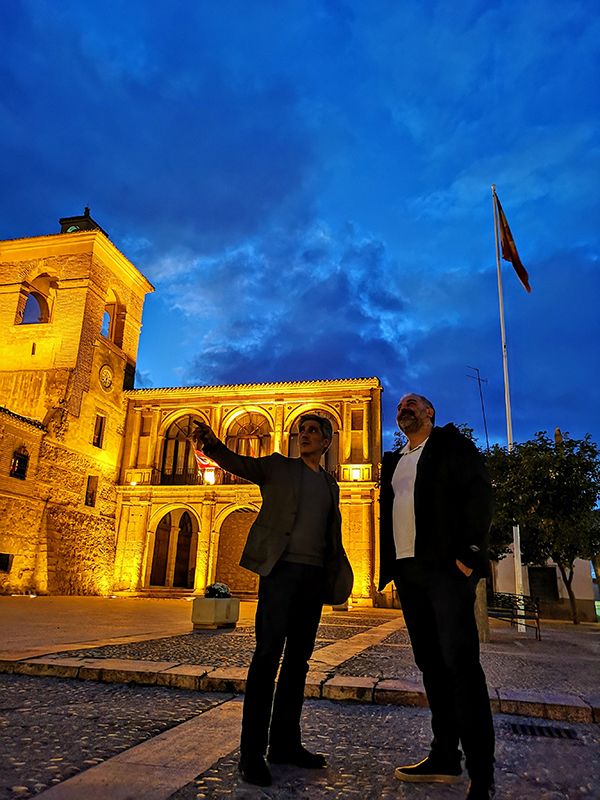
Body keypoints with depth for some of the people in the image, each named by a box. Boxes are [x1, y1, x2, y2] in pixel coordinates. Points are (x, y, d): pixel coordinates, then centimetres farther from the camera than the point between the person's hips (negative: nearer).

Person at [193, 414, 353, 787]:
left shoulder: (331, 484, 19)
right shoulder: (279, 466, 6)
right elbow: (238, 463, -10)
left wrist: (338, 576, 11)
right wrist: (212, 442, -30)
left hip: (314, 575, 5)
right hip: (281, 568, -5)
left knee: (298, 659, 10)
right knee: (268, 654, -8)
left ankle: (285, 742, 21)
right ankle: (252, 752, 0)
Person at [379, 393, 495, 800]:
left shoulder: (450, 444, 4)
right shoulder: (394, 461, 22)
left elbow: (479, 493, -7)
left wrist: (470, 552, -17)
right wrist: (389, 567, 11)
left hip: (447, 567, -6)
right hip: (408, 571, 6)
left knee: (460, 663, -8)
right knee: (431, 663, 10)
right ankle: (445, 758, 20)